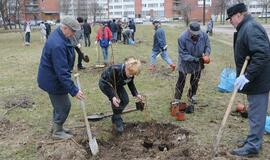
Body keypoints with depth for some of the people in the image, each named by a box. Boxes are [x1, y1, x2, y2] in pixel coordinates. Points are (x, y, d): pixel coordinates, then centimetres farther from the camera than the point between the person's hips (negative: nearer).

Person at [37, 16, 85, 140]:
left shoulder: (60, 36, 1)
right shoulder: (57, 45, -32)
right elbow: (62, 72, -33)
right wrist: (74, 91, -32)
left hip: (53, 77, 10)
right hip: (53, 80, -10)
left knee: (59, 104, 23)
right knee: (64, 106, 4)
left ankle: (56, 126, 41)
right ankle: (57, 132, 24)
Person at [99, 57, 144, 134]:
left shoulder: (131, 73, -20)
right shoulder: (115, 70, -40)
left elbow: (131, 84, 0)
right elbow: (107, 84, -34)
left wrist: (136, 94, -12)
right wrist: (113, 97, -43)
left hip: (117, 85, 6)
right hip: (105, 84, -6)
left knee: (125, 100, -8)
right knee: (116, 100, -25)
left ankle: (116, 116, 16)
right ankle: (117, 120, -5)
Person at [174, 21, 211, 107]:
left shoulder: (204, 35, -18)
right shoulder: (182, 38, -28)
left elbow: (207, 46, -3)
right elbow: (182, 53, -24)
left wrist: (206, 53, -25)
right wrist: (194, 59, -33)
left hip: (198, 64, 4)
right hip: (185, 63, -4)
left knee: (195, 81, 19)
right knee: (181, 81, 3)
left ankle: (192, 96, 39)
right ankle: (177, 99, 14)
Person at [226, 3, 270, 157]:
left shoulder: (251, 28, -19)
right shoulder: (246, 27, 13)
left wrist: (247, 76, -30)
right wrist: (247, 76, 17)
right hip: (256, 79, 10)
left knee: (256, 114, 0)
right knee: (256, 113, 18)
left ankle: (252, 146, 11)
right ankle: (254, 141, 31)